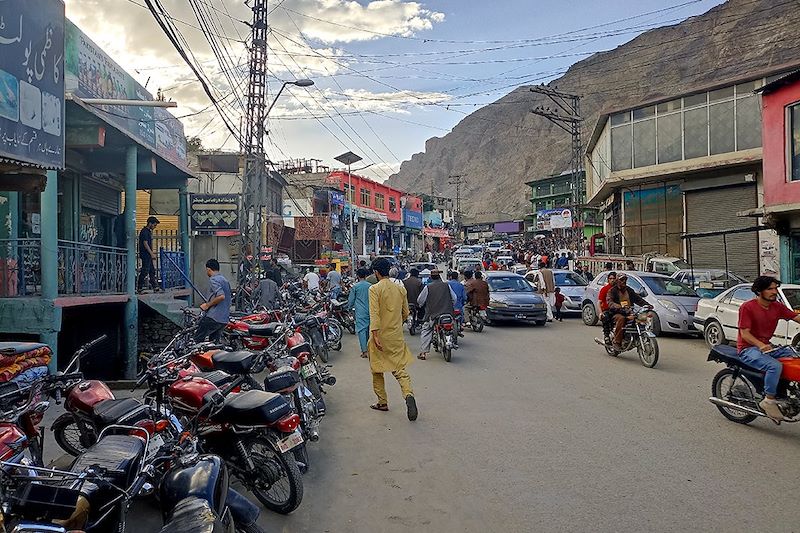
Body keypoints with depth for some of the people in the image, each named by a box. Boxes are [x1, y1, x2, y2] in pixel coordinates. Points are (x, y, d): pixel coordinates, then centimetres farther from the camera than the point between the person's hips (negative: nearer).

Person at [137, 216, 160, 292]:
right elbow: (145, 243, -20)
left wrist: (152, 252, 20)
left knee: (152, 270, 11)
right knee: (145, 271, -8)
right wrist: (152, 254, -22)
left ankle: (154, 286, 15)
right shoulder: (144, 231, -14)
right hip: (145, 254, -10)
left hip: (149, 255, 10)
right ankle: (139, 288, -3)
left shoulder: (149, 231, 17)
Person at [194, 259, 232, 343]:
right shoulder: (224, 279, 19)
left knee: (197, 339, -3)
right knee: (214, 342, 13)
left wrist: (207, 305, -13)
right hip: (224, 319, 9)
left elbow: (221, 296, -24)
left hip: (213, 317, -9)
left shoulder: (213, 279, -9)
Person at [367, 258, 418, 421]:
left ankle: (382, 402, 21)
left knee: (377, 369, 13)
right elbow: (405, 313, 12)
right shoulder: (400, 289, 5)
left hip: (380, 335, -4)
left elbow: (374, 313, -21)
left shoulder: (374, 289, -11)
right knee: (400, 368, 5)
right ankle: (409, 394, -19)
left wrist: (375, 334, -26)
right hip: (396, 336, 4)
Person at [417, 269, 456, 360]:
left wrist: (421, 305, 25)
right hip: (447, 313, 2)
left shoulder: (427, 287, -4)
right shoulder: (446, 286, 5)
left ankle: (423, 352, -4)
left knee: (426, 331, 4)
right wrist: (451, 307, 31)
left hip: (432, 314, -2)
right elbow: (454, 298, 13)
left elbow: (420, 301, 3)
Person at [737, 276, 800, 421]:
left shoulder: (777, 306, 9)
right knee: (775, 365, -31)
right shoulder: (747, 307, -11)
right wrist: (760, 345, -32)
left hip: (766, 346, 7)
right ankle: (769, 401, -21)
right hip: (748, 348, -7)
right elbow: (744, 333, -16)